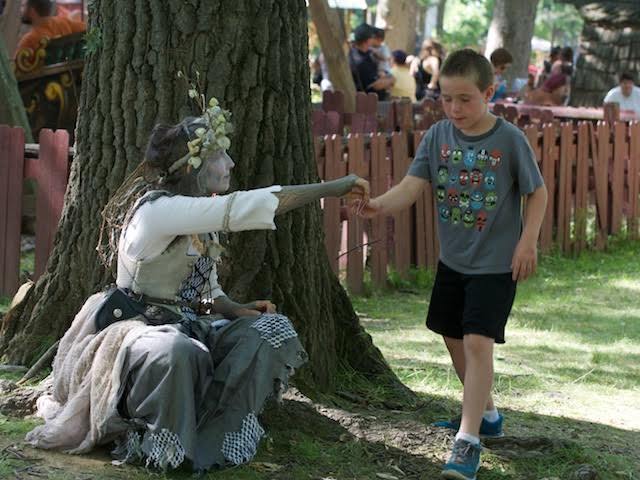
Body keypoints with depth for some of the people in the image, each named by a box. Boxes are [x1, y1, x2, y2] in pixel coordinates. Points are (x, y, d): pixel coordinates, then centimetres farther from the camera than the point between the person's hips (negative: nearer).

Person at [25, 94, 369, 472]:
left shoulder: (201, 219, 10)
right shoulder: (158, 210, -21)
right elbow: (247, 207, -30)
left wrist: (241, 311, -8)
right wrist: (335, 188, -26)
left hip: (186, 323, 9)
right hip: (136, 326, -9)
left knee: (273, 330, -9)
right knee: (176, 353, -42)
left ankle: (216, 437, -10)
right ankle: (155, 446, -15)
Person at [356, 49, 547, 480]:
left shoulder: (509, 139, -14)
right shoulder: (439, 136, -4)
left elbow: (537, 192, -4)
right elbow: (412, 186, -13)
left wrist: (527, 242, -13)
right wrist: (380, 205, -32)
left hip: (495, 263, -6)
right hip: (453, 260, 6)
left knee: (477, 341, -14)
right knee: (454, 339, 17)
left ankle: (468, 439, -11)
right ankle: (486, 412, 38)